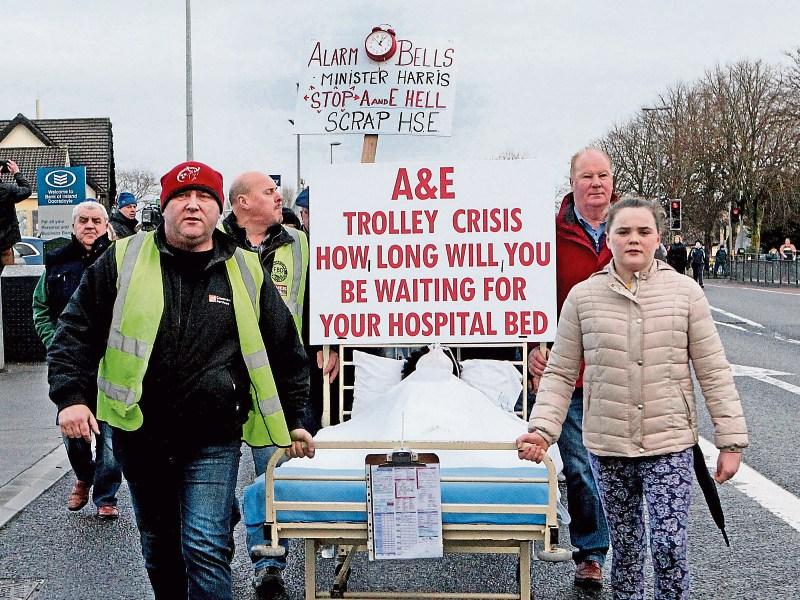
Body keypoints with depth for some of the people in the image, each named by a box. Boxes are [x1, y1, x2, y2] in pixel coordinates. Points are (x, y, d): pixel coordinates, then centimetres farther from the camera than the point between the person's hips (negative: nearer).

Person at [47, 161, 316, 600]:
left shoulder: (246, 272, 2)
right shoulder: (123, 261, 1)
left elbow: (285, 352, 10)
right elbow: (76, 332, 4)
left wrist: (295, 420, 12)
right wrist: (72, 396, -9)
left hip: (213, 443, -2)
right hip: (139, 437, 2)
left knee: (205, 548, -8)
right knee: (159, 546, 16)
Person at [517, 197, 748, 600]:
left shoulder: (685, 292, -2)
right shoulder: (583, 296, -1)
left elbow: (713, 372, -1)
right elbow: (560, 373, 2)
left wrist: (731, 440, -2)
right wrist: (542, 430, -10)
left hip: (669, 445, -1)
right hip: (607, 446, 1)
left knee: (669, 545, -5)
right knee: (625, 546, 14)